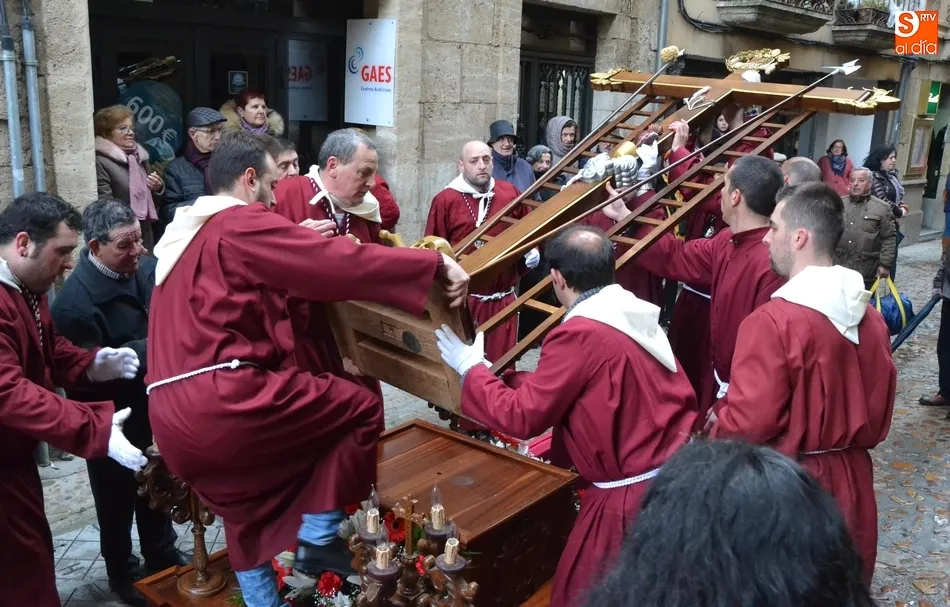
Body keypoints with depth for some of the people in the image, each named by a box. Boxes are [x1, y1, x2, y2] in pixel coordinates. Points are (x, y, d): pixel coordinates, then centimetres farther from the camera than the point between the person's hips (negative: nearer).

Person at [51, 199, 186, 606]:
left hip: (151, 409, 5)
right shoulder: (74, 302, -25)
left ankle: (163, 560, 47)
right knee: (117, 501, 17)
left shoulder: (145, 268, -8)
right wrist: (152, 346, -28)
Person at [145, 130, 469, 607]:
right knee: (361, 407, 5)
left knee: (248, 511, 26)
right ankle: (318, 536, 8)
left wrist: (301, 243, 32)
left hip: (174, 417, 10)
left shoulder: (186, 232, 21)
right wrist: (437, 263, -8)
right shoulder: (244, 223, -6)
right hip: (222, 401, -9)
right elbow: (340, 262, -13)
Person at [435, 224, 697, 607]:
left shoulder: (579, 333, -20)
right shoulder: (636, 312, 4)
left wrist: (471, 369, -1)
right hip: (679, 472, 8)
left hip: (634, 495, -8)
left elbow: (522, 416, -15)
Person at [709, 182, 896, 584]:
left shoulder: (773, 321, -24)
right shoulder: (870, 316, 0)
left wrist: (718, 425, -1)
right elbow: (877, 414, 8)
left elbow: (747, 423, -21)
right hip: (851, 479, 7)